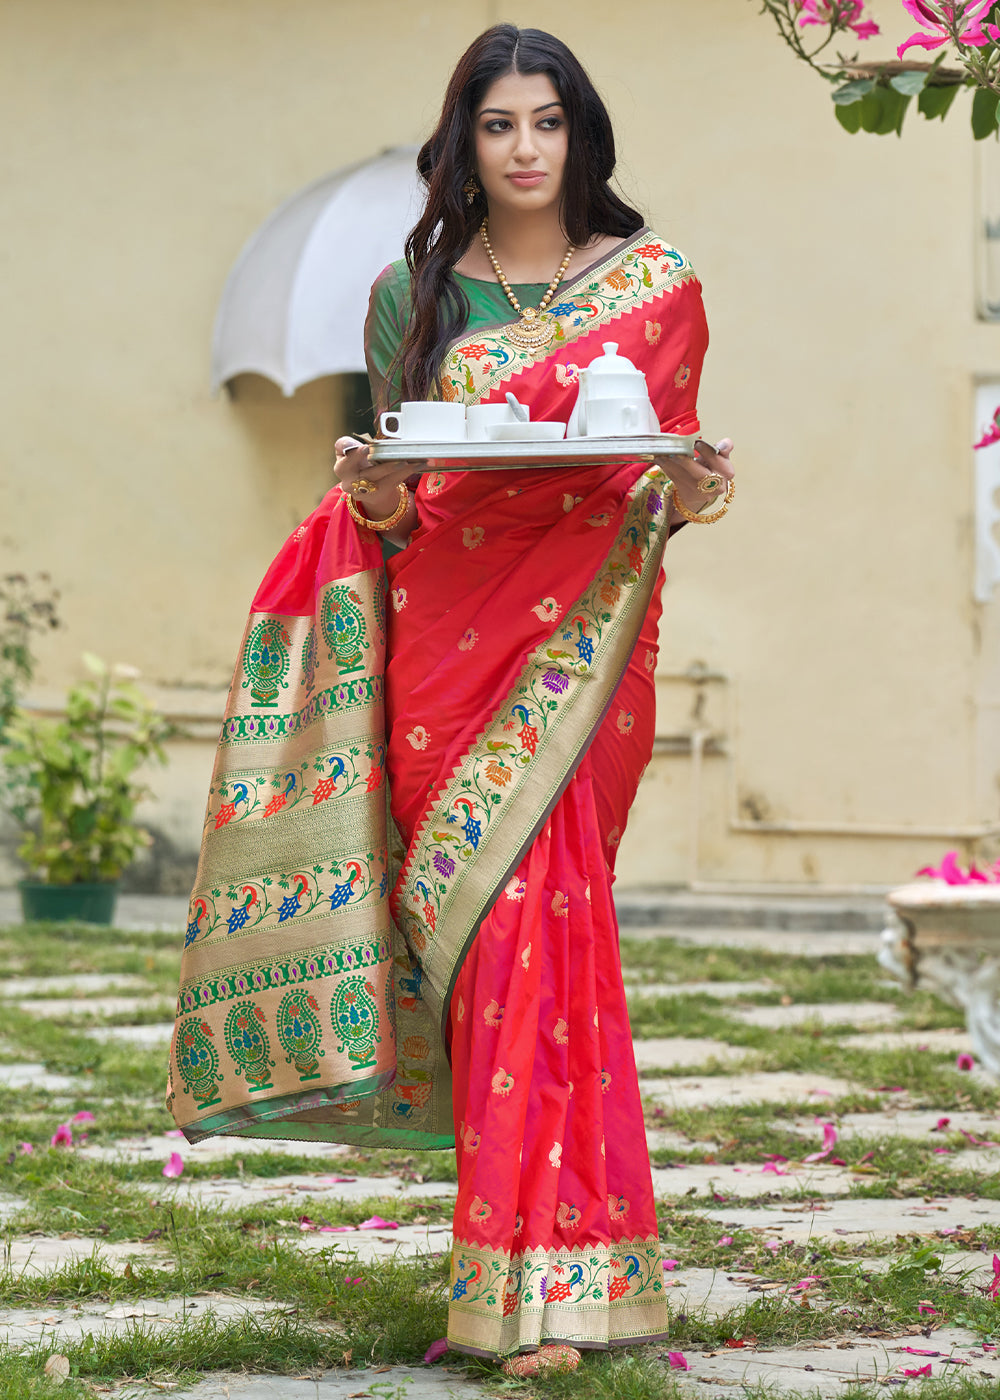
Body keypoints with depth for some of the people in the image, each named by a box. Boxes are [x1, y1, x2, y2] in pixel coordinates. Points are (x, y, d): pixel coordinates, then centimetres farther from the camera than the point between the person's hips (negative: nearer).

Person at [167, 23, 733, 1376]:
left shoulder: (655, 286, 8)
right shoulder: (413, 294, 12)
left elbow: (656, 486, 9)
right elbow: (395, 497, 14)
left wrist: (684, 496, -13)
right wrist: (378, 499, -8)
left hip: (582, 633, -1)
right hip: (448, 629, 1)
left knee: (531, 913, -13)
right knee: (514, 924, -6)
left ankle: (540, 1281, -8)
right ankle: (557, 1267, 3)